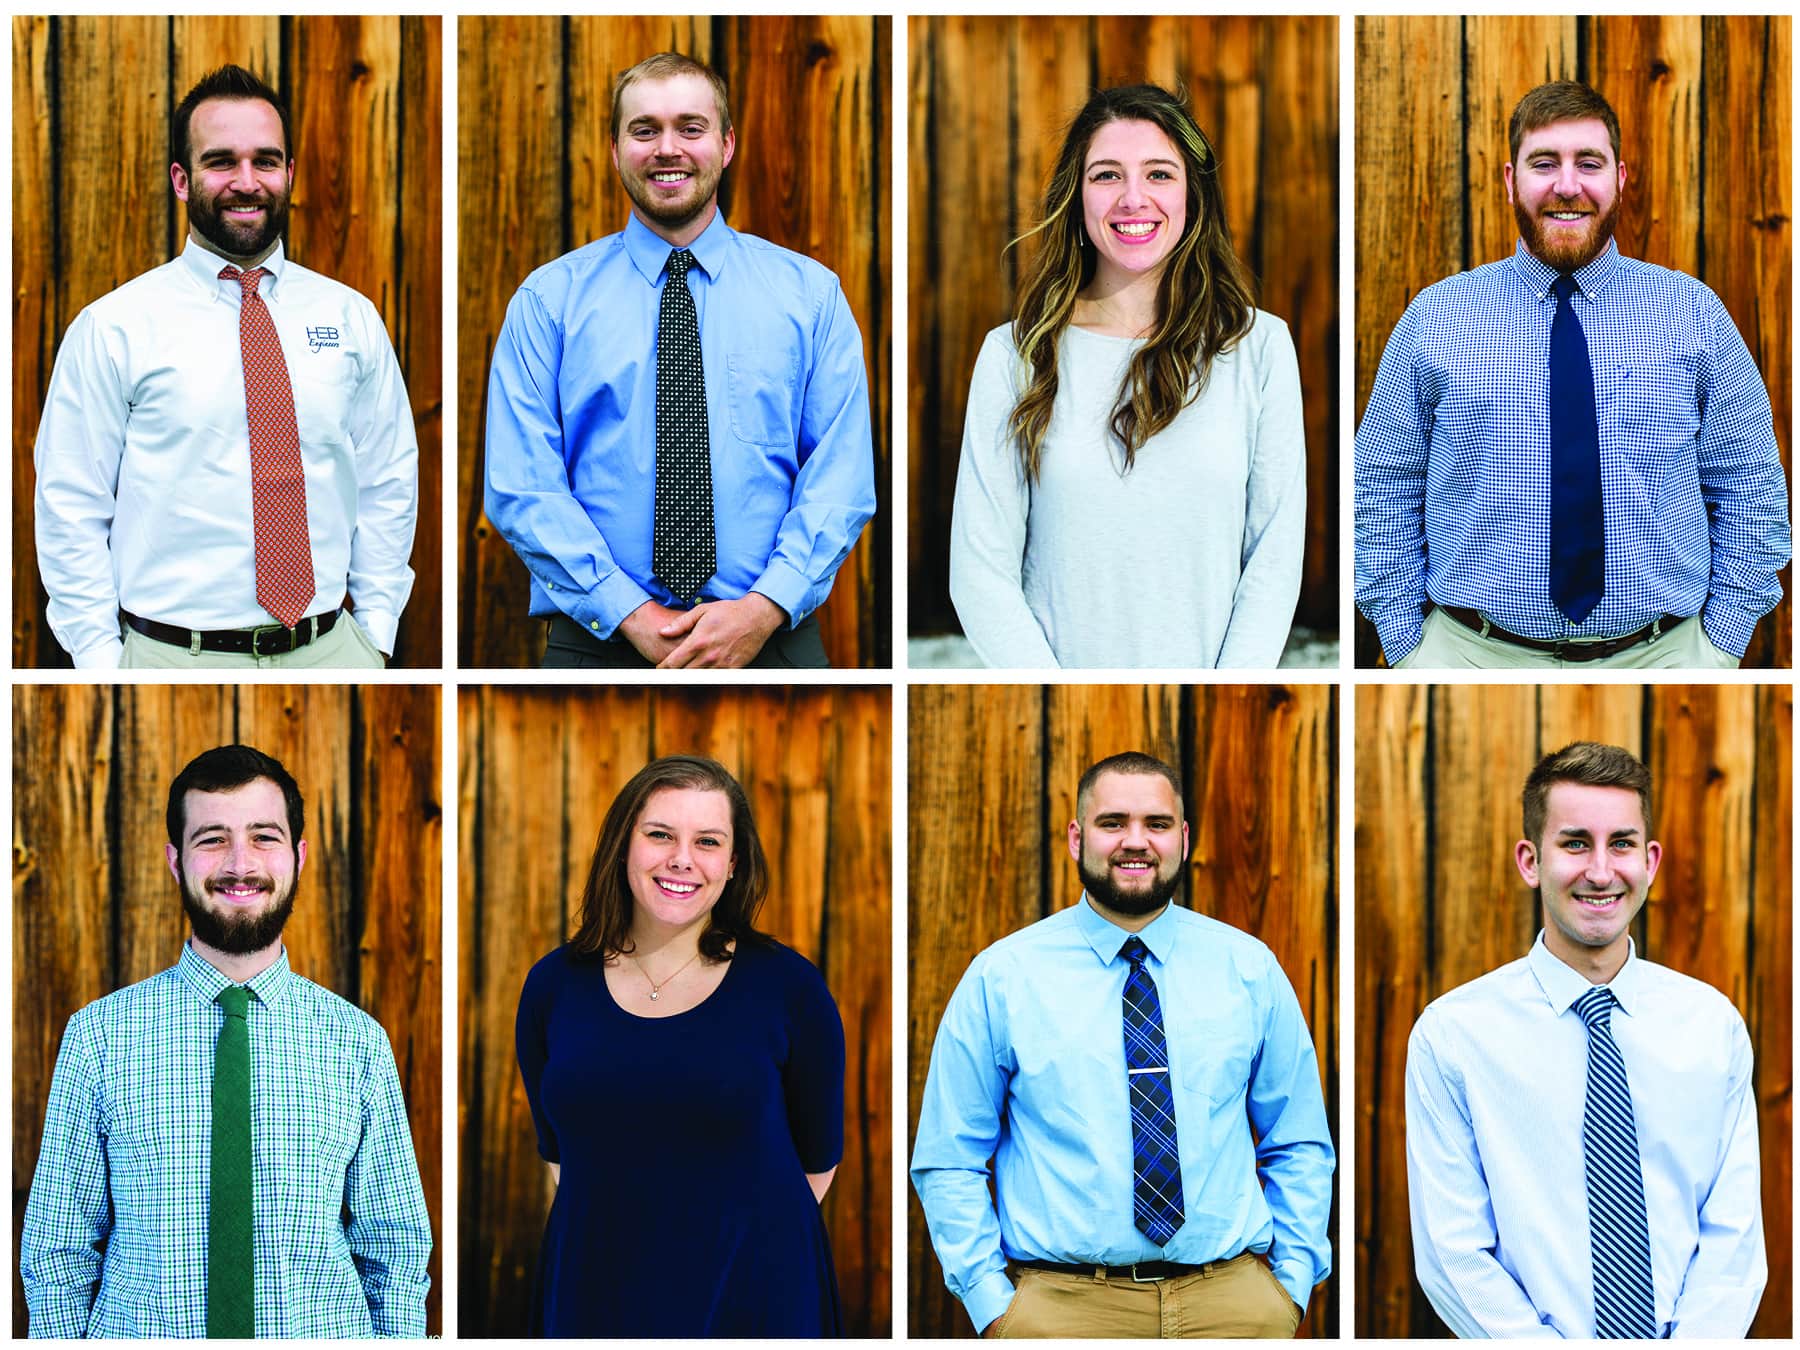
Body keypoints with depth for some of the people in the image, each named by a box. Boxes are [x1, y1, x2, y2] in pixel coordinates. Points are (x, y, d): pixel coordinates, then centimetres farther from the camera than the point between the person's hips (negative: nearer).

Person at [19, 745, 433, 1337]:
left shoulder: (358, 1041, -1)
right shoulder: (99, 1034, -4)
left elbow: (395, 1248, 1)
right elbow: (56, 1247, -1)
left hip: (325, 1334, 1)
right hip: (138, 1337, 0)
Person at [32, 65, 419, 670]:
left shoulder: (351, 318, 7)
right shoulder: (111, 329, -2)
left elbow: (387, 486, 11)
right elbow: (71, 513, -3)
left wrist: (376, 634, 3)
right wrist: (103, 665, -8)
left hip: (331, 648, 3)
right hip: (173, 656, -2)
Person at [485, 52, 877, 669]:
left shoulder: (811, 292, 5)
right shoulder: (549, 297, 3)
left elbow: (840, 475, -2)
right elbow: (522, 485, -5)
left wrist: (764, 609, -17)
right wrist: (631, 614, -16)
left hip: (771, 638, 1)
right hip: (599, 641, -1)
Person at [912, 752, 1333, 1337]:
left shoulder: (1250, 969, 6)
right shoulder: (999, 979, 0)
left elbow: (1300, 1148, 11)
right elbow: (948, 1163, 2)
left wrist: (1291, 1286, 1)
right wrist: (992, 1303, -6)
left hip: (1232, 1300, 2)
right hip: (1061, 1304, -2)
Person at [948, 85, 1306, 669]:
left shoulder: (1260, 346, -1)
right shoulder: (1014, 354, -4)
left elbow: (1276, 555, -3)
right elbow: (980, 570, -6)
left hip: (1212, 669, 1)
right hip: (1060, 666, -1)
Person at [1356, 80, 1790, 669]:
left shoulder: (1697, 316, 4)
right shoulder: (1433, 318, 3)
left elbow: (1752, 494, 6)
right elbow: (1383, 493, 4)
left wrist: (1719, 648, -2)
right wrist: (1408, 648, -3)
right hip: (1467, 653, -1)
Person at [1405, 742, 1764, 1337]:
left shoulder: (1714, 1023, 7)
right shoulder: (1449, 1035, -2)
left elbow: (1733, 1232, 5)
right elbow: (1453, 1255, -4)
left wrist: (1697, 1339, -10)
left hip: (1687, 1336, 1)